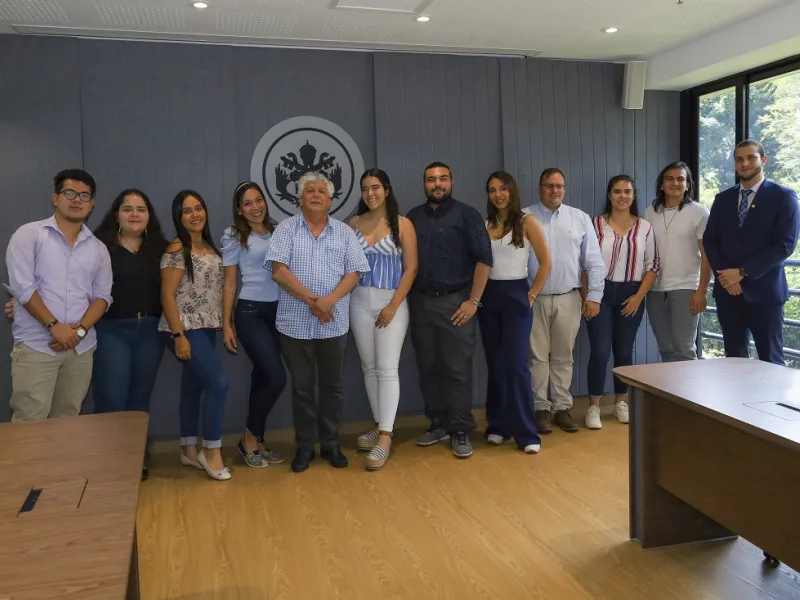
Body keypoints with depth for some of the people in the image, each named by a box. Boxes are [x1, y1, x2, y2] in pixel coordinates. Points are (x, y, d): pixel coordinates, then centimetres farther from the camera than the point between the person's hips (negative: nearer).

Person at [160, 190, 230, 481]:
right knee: (219, 381, -15)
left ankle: (189, 450, 24)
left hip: (207, 327, 8)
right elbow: (167, 295, -15)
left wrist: (222, 325, 12)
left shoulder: (209, 247, 11)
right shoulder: (177, 249, -11)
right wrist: (178, 335, -20)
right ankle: (212, 450, -2)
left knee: (194, 386, 13)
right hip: (186, 329, -8)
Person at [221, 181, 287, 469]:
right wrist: (227, 324, -4)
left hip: (277, 311, 4)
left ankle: (257, 441, 22)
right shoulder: (234, 237, 0)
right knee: (277, 376, -12)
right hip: (250, 313, -4)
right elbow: (229, 283, 0)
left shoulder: (276, 232, 10)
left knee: (263, 376, 9)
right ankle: (249, 438, 7)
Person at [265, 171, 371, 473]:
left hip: (334, 323, 2)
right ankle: (304, 447, 20)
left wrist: (330, 300, -15)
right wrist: (311, 300, -15)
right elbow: (279, 270, -8)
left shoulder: (344, 232, 7)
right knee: (302, 387, 8)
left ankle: (331, 444, 24)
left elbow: (353, 273, 1)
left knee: (332, 386, 10)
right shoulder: (286, 228, 2)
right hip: (295, 323, -1)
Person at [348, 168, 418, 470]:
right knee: (369, 367, 9)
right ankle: (379, 425, 22)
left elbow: (410, 269, -6)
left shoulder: (403, 225, -3)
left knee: (387, 369, -6)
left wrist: (393, 306, -12)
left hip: (392, 301, -4)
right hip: (360, 301, 4)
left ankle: (385, 437, -3)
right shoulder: (354, 223, 6)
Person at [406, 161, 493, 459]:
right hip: (420, 302, 4)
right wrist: (406, 298, 5)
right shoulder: (413, 217, 11)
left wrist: (473, 300, -11)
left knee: (458, 368, -1)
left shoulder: (467, 215, 0)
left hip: (456, 301, -4)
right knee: (428, 367, 9)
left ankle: (460, 430, 8)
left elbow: (484, 258, -5)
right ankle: (438, 424, 22)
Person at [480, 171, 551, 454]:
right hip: (488, 297, 4)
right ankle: (498, 426, 20)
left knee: (515, 365, -7)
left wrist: (532, 294, -5)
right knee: (495, 365, 9)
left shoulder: (526, 222, -4)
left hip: (516, 296, -4)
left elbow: (545, 263, -3)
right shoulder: (484, 224, 7)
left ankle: (526, 433, 1)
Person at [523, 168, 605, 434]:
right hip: (534, 299, -2)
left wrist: (594, 295, 0)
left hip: (569, 299, 2)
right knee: (538, 356, 4)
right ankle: (541, 408, 15)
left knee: (563, 357, 11)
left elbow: (594, 261, 5)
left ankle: (562, 407, 21)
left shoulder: (580, 218, 5)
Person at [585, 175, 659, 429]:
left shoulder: (644, 227, 3)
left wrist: (638, 296, -4)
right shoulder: (596, 224, -2)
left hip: (630, 295, 2)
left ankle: (621, 402, 24)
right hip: (601, 293, -2)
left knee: (624, 351, 10)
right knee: (600, 351, -6)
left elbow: (652, 266, 5)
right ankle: (593, 406, 5)